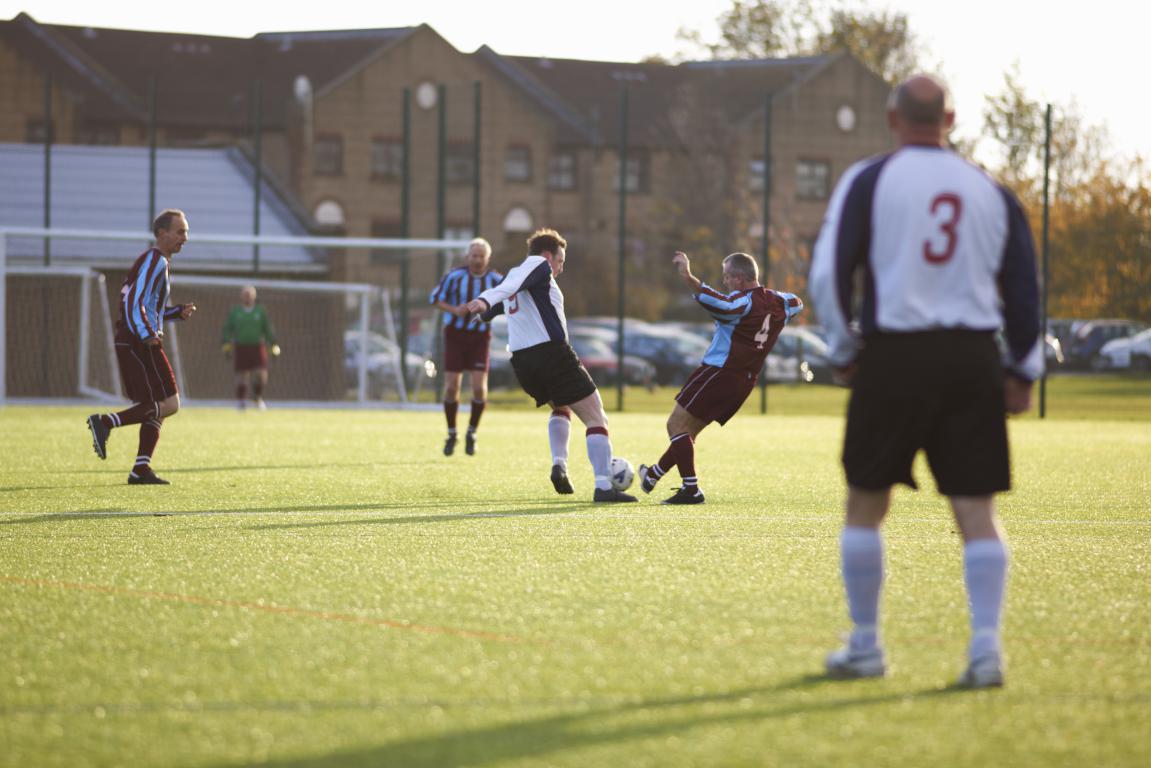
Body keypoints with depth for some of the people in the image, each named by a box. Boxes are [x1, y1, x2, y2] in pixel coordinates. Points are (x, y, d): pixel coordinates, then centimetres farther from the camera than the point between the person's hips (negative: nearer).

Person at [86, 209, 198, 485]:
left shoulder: (158, 262, 22)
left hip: (130, 342, 10)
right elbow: (133, 302, -20)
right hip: (139, 344, -10)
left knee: (156, 407, 10)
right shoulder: (154, 261, -10)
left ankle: (141, 469, 4)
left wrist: (178, 312, 15)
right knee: (169, 404, -11)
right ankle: (105, 422, -14)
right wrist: (148, 336, -28)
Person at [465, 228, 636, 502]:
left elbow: (487, 312, 34)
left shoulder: (514, 272, 24)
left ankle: (559, 465, 11)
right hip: (552, 352, -8)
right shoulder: (539, 265, 1)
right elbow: (511, 284, -20)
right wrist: (484, 301, -37)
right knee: (596, 419, -1)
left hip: (521, 361, 8)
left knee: (561, 407, 33)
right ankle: (604, 487, -11)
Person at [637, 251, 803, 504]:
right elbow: (796, 304, 30)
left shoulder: (743, 301, -18)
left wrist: (689, 278, -47)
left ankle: (690, 489, -11)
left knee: (677, 424, -4)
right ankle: (653, 476, 34)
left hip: (719, 372, -9)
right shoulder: (776, 301, 8)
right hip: (745, 381, 9)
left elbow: (719, 304, -39)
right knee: (689, 429, 21)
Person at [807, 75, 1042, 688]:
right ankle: (985, 647, -7)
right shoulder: (990, 192, 10)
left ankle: (864, 647, 15)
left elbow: (828, 274, -7)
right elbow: (1024, 285, 9)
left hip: (895, 357, -2)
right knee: (976, 509, 3)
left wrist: (843, 353, 5)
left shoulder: (869, 182, -1)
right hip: (973, 358, 3)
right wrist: (1022, 371, 14)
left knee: (865, 504, 10)